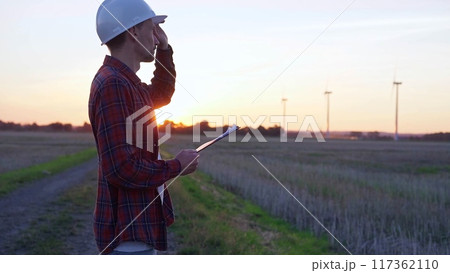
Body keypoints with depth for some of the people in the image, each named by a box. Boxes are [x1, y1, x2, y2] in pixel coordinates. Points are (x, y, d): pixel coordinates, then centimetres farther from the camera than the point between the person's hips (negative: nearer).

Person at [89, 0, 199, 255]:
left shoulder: (124, 82, 10)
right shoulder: (114, 85, -20)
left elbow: (162, 95, 31)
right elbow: (123, 169, -26)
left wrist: (164, 49, 17)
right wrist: (177, 165, -12)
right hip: (128, 231, -10)